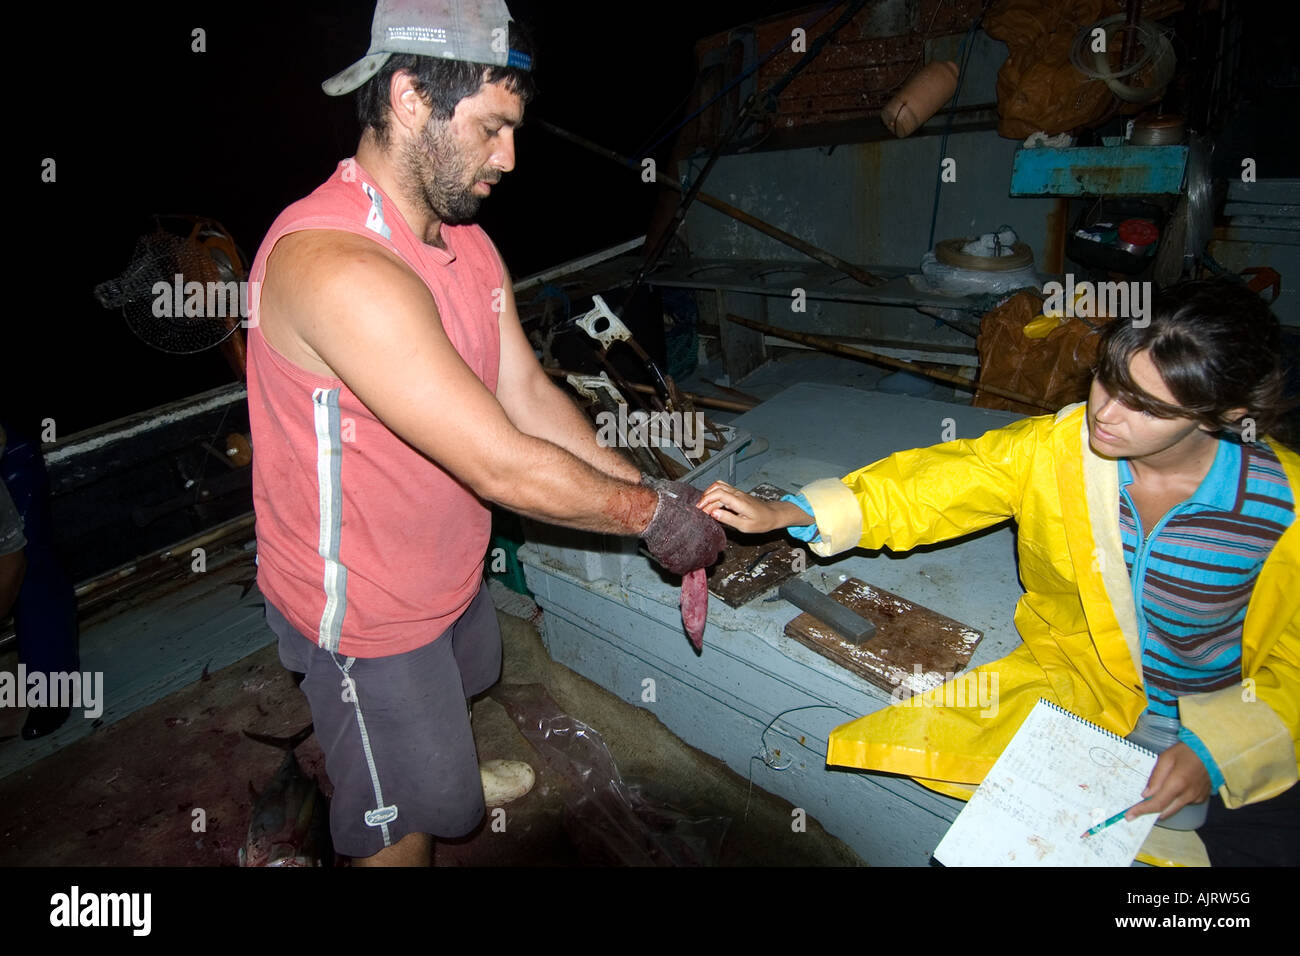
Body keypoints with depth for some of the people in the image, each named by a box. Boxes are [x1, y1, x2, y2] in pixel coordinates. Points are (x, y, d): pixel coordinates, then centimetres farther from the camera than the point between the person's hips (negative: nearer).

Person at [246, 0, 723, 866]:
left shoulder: (466, 240, -2)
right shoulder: (334, 265, -34)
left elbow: (528, 392, -3)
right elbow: (503, 467, -35)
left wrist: (652, 493, -11)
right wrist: (650, 513, -21)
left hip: (446, 569, 9)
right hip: (366, 608, -8)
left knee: (466, 686, 35)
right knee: (406, 820, 14)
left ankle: (456, 773, 67)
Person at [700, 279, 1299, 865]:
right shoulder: (1050, 450, -16)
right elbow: (916, 489, -13)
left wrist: (1215, 748, -20)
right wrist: (782, 514, -22)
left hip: (1234, 717, 0)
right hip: (1080, 684, 1)